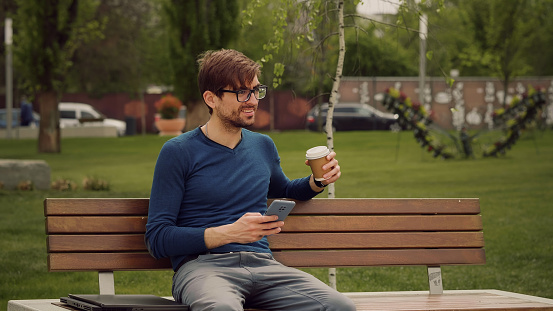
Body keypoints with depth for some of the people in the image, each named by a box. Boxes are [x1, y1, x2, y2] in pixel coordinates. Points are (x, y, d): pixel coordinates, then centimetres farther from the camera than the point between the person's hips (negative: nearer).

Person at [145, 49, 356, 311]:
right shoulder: (178, 152, 1)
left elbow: (283, 190, 42)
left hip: (262, 263, 5)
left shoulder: (263, 146, 19)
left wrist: (318, 181, 19)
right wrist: (230, 233, -14)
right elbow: (156, 239, -4)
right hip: (202, 265, -5)